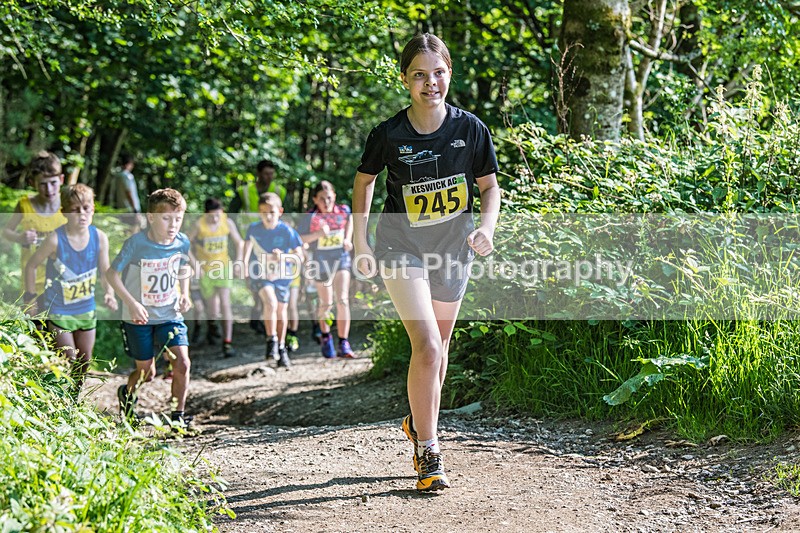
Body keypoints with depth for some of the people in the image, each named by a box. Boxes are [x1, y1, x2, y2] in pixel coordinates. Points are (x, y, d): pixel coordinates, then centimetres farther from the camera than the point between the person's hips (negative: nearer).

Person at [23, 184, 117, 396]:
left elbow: (105, 271, 3)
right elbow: (31, 265, -6)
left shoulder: (99, 238, -8)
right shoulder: (55, 239, -19)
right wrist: (31, 297, -4)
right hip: (58, 311, -5)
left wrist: (109, 293, -15)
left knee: (84, 361, 14)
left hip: (86, 310, 5)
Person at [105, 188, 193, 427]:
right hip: (139, 317, -3)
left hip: (170, 315, 3)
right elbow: (112, 273, -13)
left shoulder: (182, 242, -7)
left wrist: (184, 294, -2)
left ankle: (178, 415, 3)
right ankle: (127, 394, 42)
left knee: (182, 363, -14)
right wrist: (132, 303, -21)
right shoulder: (136, 242, -20)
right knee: (146, 372, 7)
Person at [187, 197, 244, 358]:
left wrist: (238, 262, -7)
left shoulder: (228, 222, -12)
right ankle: (212, 326, 44)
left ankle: (227, 343, -11)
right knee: (213, 309, 7)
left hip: (223, 267, 1)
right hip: (205, 270, -1)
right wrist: (195, 264, -17)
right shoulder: (199, 225, -19)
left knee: (225, 304, -13)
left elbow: (239, 242, 2)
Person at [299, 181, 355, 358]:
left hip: (341, 260, 1)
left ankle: (343, 344, -10)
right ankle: (325, 336, 37)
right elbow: (300, 238, -13)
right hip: (321, 263, -1)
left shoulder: (343, 210, -1)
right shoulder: (311, 217, -10)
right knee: (326, 303, 9)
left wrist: (347, 239, 9)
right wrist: (318, 234, -26)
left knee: (343, 300, -11)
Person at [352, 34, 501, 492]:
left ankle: (421, 424, 41)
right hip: (402, 245, -3)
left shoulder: (470, 129, -9)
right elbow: (365, 180, 5)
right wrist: (360, 240, 1)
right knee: (426, 346, -17)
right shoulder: (390, 135, -13)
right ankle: (429, 453, -6)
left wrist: (487, 228, -13)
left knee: (439, 347, 16)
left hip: (453, 248, 3)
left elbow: (489, 184, 4)